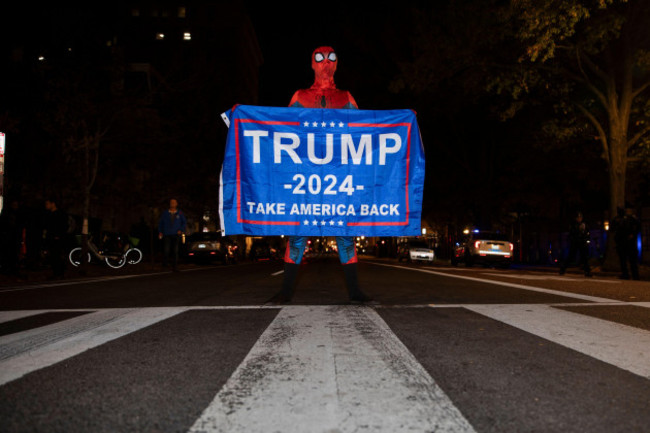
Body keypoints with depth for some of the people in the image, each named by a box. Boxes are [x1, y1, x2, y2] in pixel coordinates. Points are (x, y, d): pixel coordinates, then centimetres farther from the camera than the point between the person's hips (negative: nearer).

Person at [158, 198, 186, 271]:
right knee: (166, 250, -8)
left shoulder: (180, 213, 7)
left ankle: (175, 267, 2)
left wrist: (181, 230, -2)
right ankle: (165, 263, 18)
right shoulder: (165, 213, 8)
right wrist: (160, 232, 6)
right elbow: (160, 222, 14)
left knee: (175, 251, -3)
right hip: (166, 235, 0)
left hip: (176, 235, 0)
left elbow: (184, 222, 12)